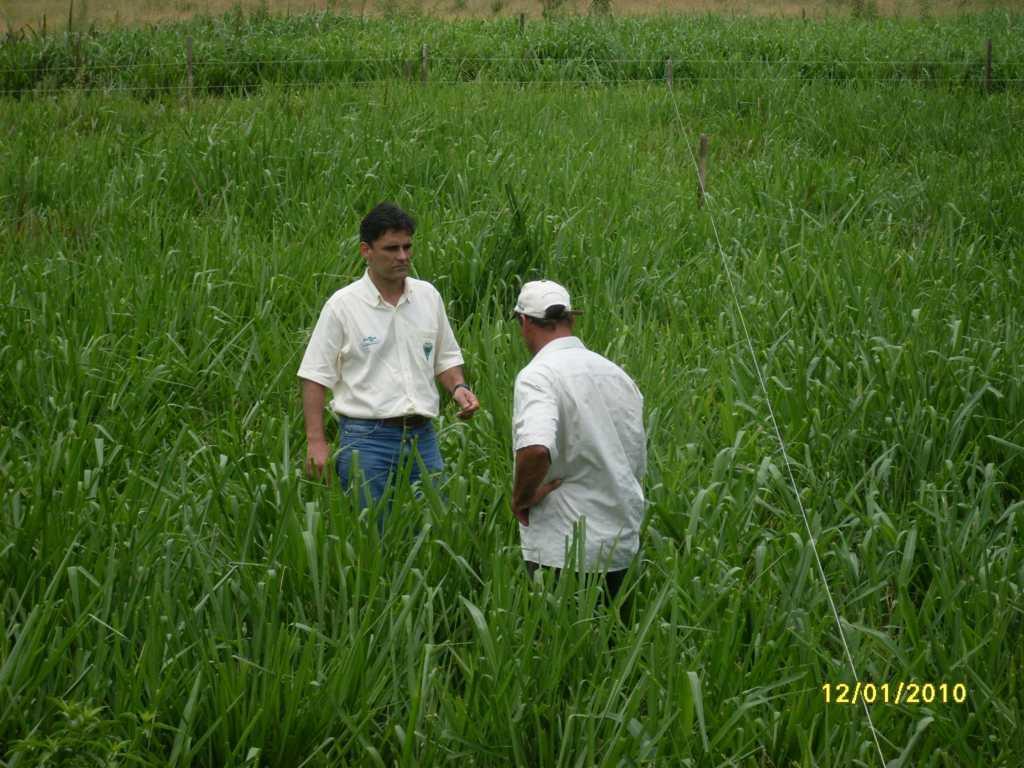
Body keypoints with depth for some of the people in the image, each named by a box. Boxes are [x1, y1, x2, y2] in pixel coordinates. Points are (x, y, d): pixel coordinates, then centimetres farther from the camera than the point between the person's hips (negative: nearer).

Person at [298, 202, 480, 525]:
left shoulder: (428, 296, 9)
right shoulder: (342, 305, -5)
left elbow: (445, 358, 20)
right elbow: (315, 377, -4)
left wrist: (458, 387, -1)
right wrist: (316, 441, -10)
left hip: (422, 437, 4)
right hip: (366, 437, -4)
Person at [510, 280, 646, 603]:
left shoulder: (537, 376, -14)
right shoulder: (616, 373, 9)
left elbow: (536, 449, -32)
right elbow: (638, 463, 17)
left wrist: (522, 497, -15)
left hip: (565, 550, -7)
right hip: (623, 544, 7)